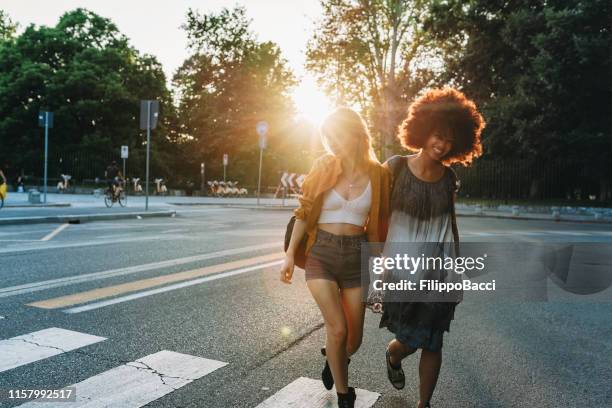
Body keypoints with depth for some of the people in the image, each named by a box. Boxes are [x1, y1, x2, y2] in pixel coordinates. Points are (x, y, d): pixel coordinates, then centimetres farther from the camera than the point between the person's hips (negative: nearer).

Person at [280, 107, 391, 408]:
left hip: (357, 256, 1)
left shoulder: (378, 174, -1)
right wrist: (290, 254, -1)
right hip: (322, 253, -1)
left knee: (354, 339, 7)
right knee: (338, 329, -11)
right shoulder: (323, 167, -2)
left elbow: (380, 223, 5)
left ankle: (332, 358, 44)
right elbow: (304, 213, 3)